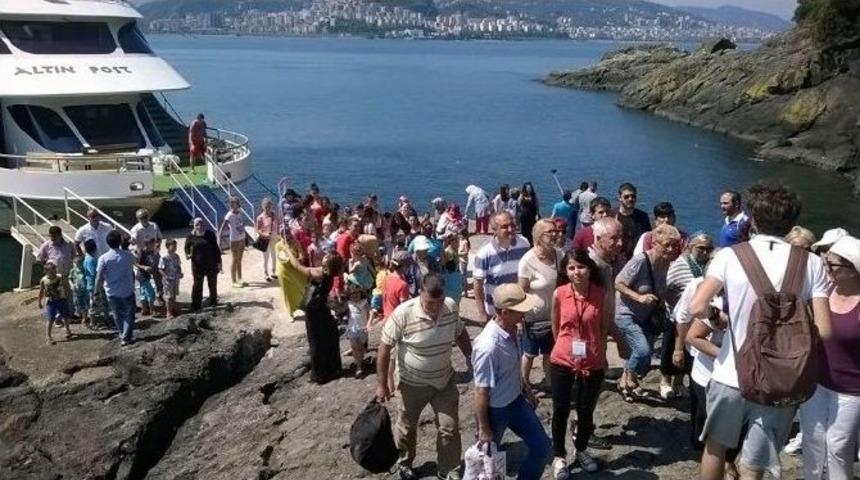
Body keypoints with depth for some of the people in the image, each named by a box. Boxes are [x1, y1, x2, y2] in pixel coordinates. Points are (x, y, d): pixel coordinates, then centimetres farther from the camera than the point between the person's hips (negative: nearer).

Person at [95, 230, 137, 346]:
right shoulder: (128, 255, -9)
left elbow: (99, 277, -13)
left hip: (112, 293, 0)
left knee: (118, 316, 17)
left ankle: (123, 336, 25)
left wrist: (96, 291, -1)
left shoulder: (103, 258, -14)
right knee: (128, 315, 12)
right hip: (127, 291, 0)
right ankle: (127, 337, 6)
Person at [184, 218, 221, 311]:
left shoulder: (210, 234, -3)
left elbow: (216, 248, 1)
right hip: (197, 264, -1)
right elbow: (187, 247, 12)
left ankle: (213, 301, 30)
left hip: (211, 264, 1)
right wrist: (187, 254, -9)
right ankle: (196, 305, 9)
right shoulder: (191, 236, -4)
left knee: (212, 283, 12)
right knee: (197, 285, 2)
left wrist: (218, 262, 0)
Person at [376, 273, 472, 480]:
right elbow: (385, 347, -18)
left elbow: (460, 335, 6)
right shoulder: (403, 313, -27)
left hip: (445, 379, 3)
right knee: (407, 426, 19)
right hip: (413, 383, -3)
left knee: (449, 428, 9)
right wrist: (382, 384, -14)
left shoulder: (451, 307, -14)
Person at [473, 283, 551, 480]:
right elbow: (481, 391, -25)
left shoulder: (512, 329, -9)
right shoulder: (489, 346, -35)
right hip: (495, 410, -8)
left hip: (516, 401, 8)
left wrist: (525, 389, 22)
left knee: (541, 447, 14)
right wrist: (484, 429, -17)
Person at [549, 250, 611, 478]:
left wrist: (599, 353, 8)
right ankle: (559, 456, 28)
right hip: (562, 361, 0)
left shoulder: (602, 294, -11)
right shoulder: (559, 293, -11)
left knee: (586, 409, 15)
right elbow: (556, 327, 4)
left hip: (593, 363, 1)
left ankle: (581, 450, 39)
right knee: (561, 409, 9)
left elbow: (604, 328, 2)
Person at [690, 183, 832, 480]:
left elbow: (698, 308, -18)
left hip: (731, 376, 0)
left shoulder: (730, 256, -10)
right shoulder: (811, 264, -8)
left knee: (715, 446, 24)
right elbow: (823, 331, -11)